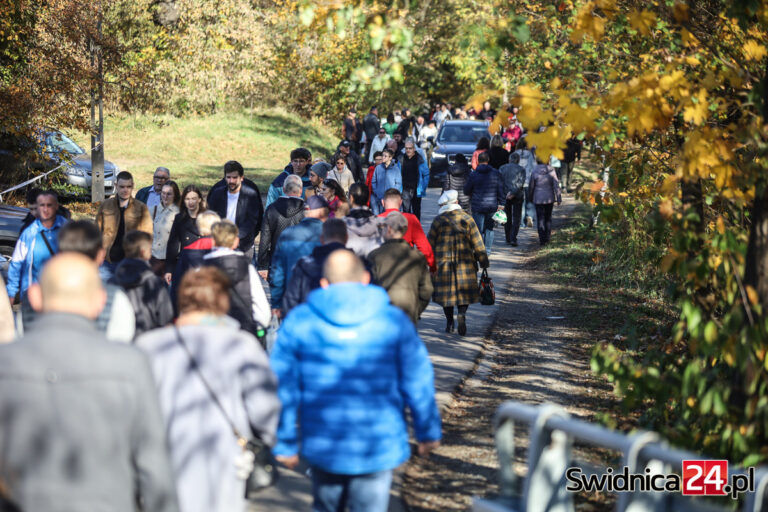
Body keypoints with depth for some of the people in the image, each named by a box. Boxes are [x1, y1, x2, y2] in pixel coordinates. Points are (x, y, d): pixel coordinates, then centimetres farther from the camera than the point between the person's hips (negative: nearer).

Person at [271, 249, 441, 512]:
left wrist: (285, 443, 8)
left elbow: (283, 388, 0)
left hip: (322, 447, 1)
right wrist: (428, 431, 15)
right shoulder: (394, 321, -2)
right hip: (378, 447, -1)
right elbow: (418, 383, 2)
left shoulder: (298, 321, -1)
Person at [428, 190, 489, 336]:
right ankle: (462, 313, -17)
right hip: (465, 263, 0)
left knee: (446, 291, 11)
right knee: (464, 291, 9)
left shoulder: (438, 220, -3)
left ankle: (449, 322, 12)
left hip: (443, 264, 0)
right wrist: (483, 262, 8)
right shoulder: (466, 218, -1)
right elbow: (477, 243, 0)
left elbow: (430, 243, 0)